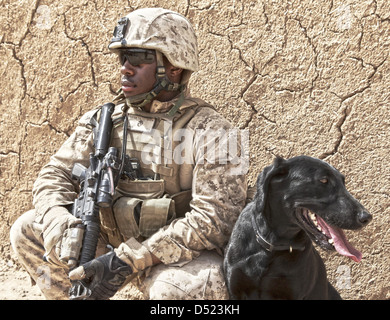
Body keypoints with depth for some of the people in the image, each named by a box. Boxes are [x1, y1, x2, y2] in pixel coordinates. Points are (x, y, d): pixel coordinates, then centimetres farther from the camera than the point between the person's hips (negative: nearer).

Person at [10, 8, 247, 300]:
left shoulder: (212, 134, -17)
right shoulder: (103, 121, -1)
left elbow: (216, 218, -24)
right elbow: (55, 177, 0)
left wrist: (128, 260, -29)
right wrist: (63, 229, -24)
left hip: (185, 256, -4)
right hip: (117, 246, 5)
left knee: (175, 287, -38)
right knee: (28, 230, -6)